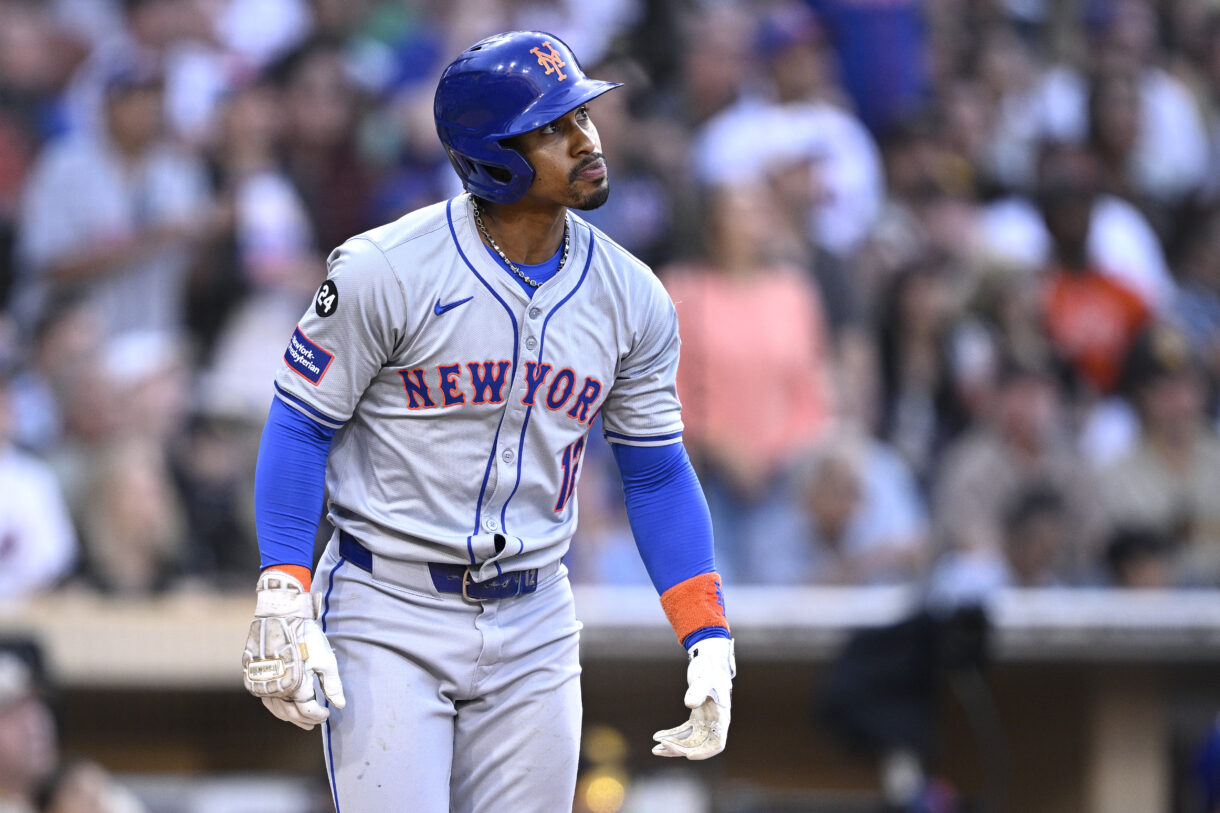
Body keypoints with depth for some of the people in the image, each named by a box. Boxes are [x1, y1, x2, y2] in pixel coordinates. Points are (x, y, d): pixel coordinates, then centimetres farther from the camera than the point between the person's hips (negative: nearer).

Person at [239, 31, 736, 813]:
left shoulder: (633, 299, 2)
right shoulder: (384, 272, -12)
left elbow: (657, 475, 9)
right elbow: (300, 428, -6)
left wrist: (710, 643, 1)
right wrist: (285, 604, -15)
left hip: (533, 631, 4)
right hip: (388, 620, -4)